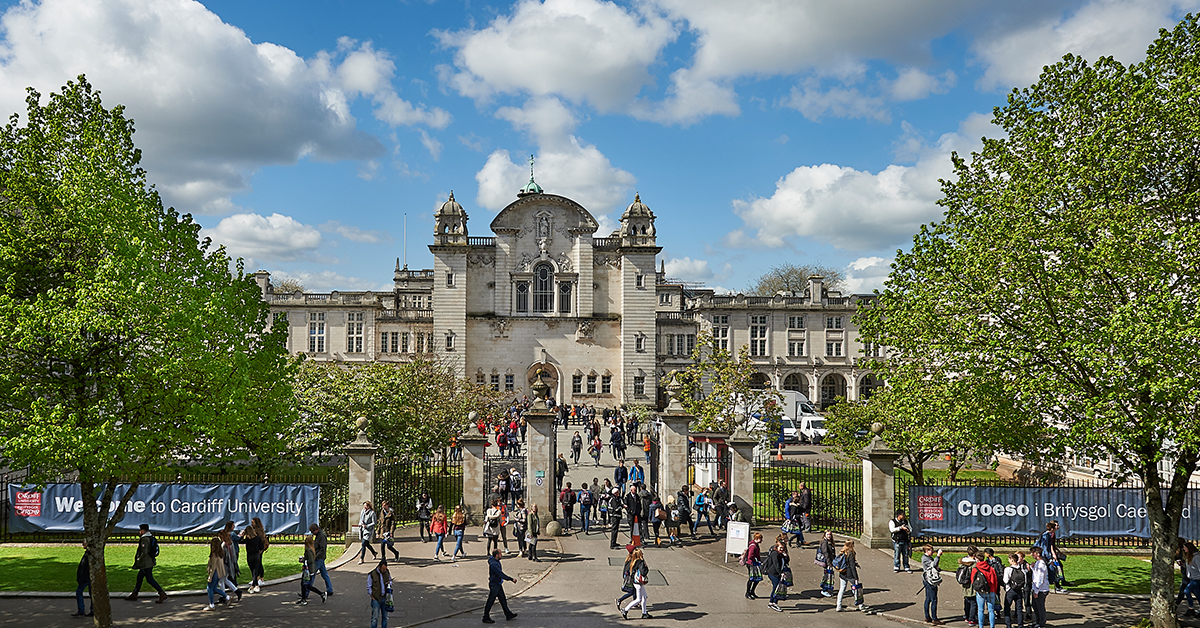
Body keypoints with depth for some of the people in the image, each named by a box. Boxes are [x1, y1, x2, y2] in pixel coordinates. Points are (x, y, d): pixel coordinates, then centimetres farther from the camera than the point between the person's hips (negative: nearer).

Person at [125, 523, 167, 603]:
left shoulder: (144, 539, -18)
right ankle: (134, 594, 29)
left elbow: (144, 552, -24)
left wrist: (137, 563, -16)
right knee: (139, 577, 19)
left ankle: (162, 594, -11)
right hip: (151, 561, 10)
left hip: (146, 563, -10)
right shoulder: (151, 538, 11)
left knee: (149, 579, -7)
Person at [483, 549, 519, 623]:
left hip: (498, 584, 10)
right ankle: (486, 618, 13)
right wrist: (511, 579, -24)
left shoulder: (496, 561, 4)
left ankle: (508, 614, 27)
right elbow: (501, 574, -29)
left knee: (503, 599, 17)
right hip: (494, 585, -10)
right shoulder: (493, 564, -28)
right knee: (490, 602, 2)